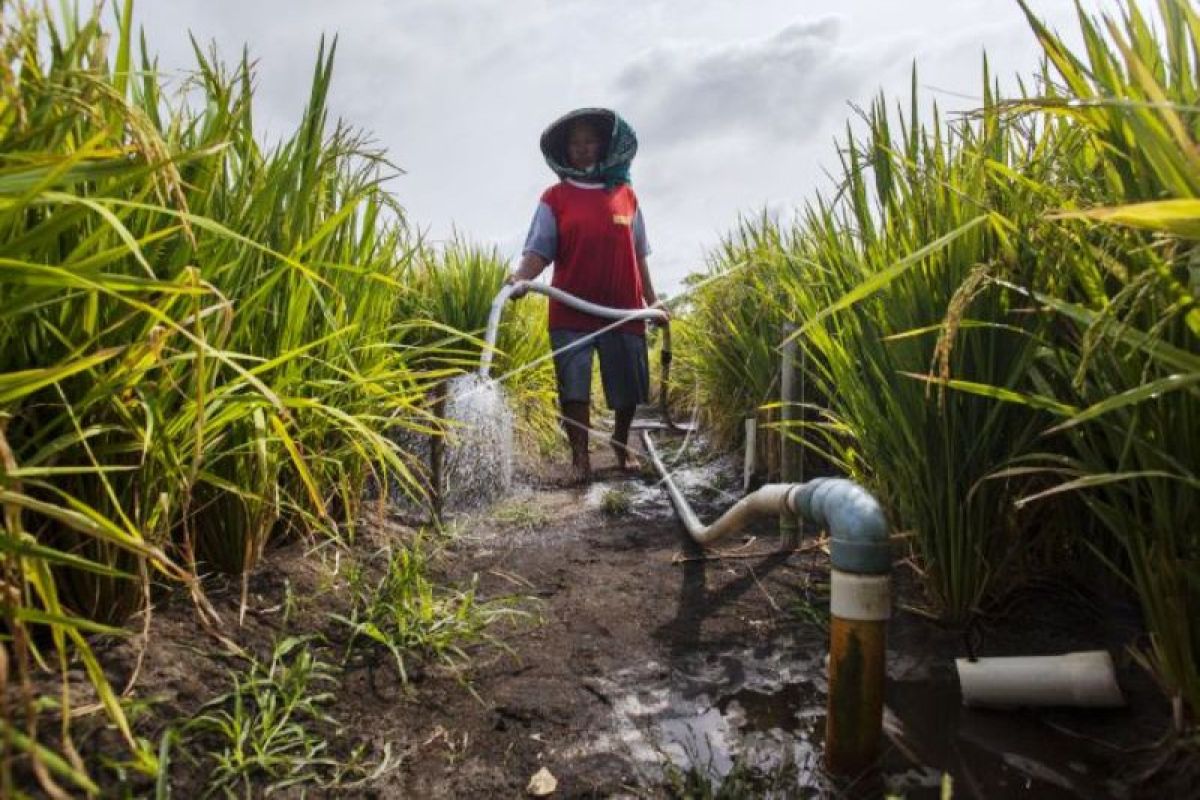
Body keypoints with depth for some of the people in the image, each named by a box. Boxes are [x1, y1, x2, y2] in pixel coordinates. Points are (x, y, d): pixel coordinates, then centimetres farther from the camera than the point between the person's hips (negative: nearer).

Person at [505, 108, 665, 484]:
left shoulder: (626, 194, 12)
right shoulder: (555, 197, 4)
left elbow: (637, 255, 16)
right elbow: (539, 251, -5)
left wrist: (652, 299, 13)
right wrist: (520, 277, -24)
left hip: (623, 310, 3)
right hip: (571, 313, -2)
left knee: (628, 387, 11)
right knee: (573, 388, -2)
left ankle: (621, 442, 35)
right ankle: (579, 456, 12)